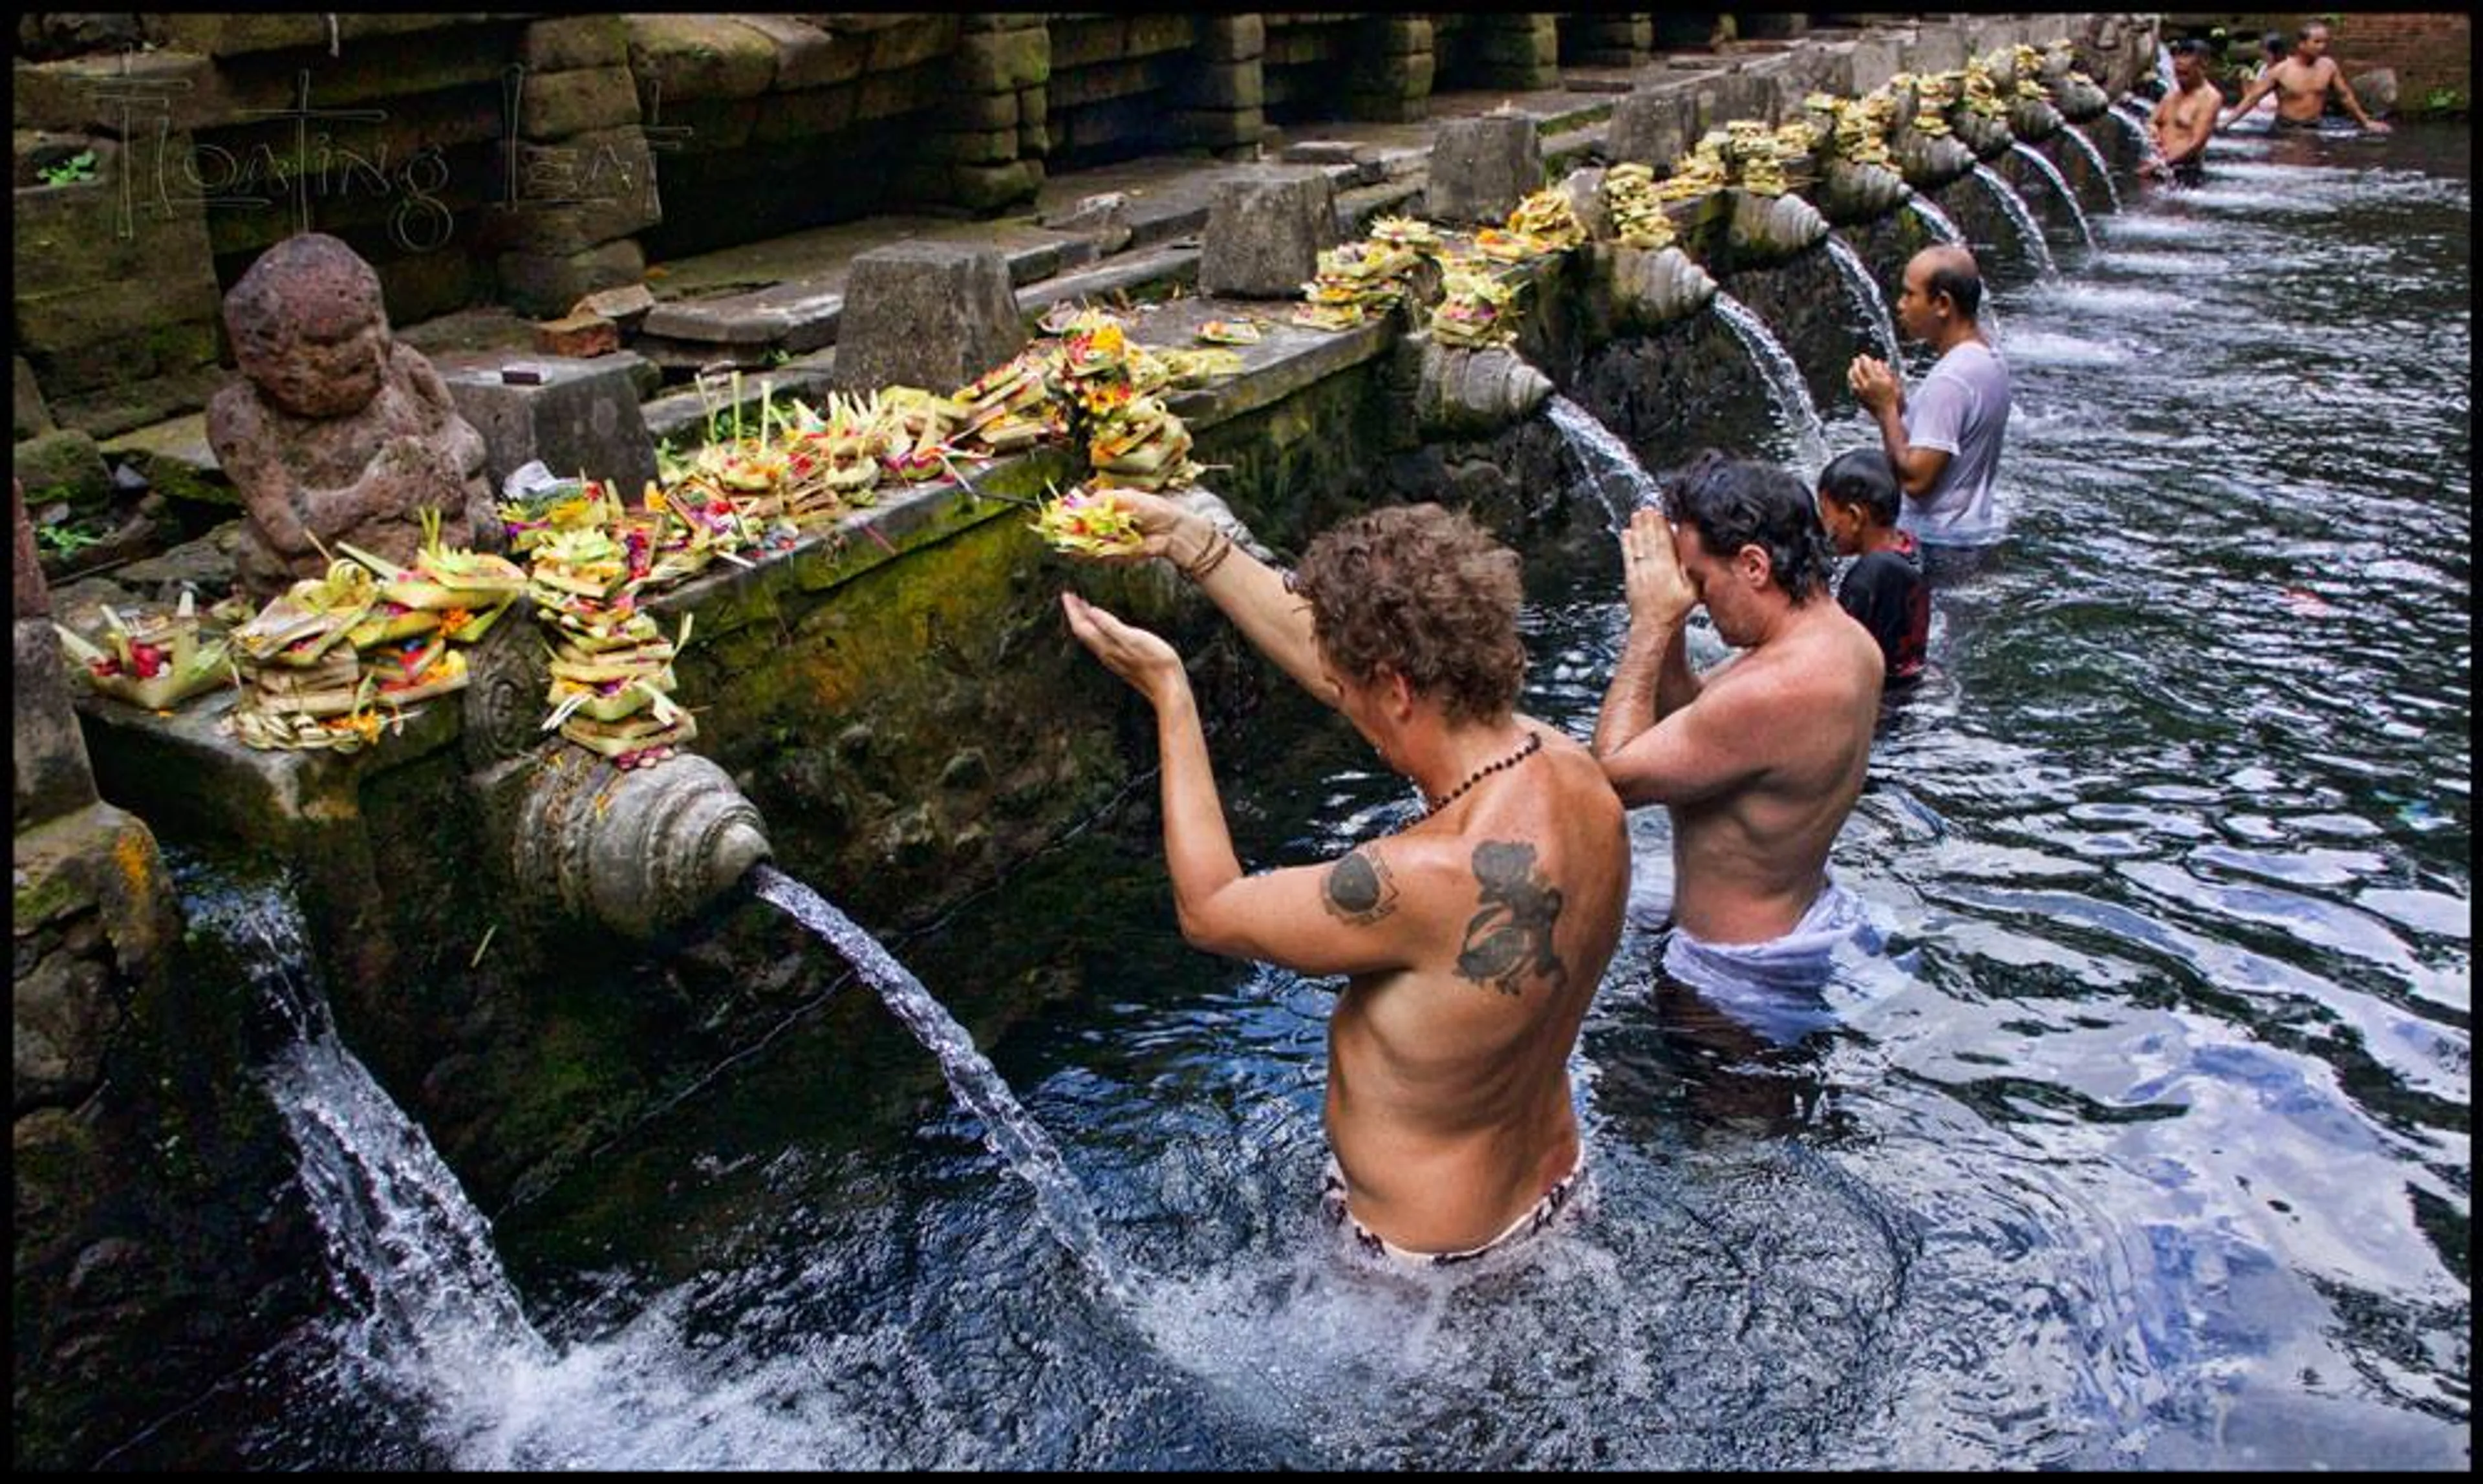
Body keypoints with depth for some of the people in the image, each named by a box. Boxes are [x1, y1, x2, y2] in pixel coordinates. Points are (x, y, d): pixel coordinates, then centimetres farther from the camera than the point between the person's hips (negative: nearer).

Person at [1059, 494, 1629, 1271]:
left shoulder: (1436, 878, -39)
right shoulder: (1569, 767, -15)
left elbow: (1207, 909, -21)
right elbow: (1342, 655, -3)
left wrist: (1168, 694, -14)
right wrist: (1193, 541, 1)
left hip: (1426, 1258, -7)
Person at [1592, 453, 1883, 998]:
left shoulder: (1776, 695, -33)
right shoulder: (1845, 641, 0)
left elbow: (1613, 774, -25)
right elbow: (1688, 722, 7)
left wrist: (1651, 623, -21)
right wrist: (1665, 623, -8)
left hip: (1737, 969, -9)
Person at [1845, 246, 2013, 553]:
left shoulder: (1949, 380, -22)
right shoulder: (1991, 361, 9)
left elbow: (1915, 479, -25)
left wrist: (1886, 409, -16)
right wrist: (1898, 405, 1)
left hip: (1939, 545, -10)